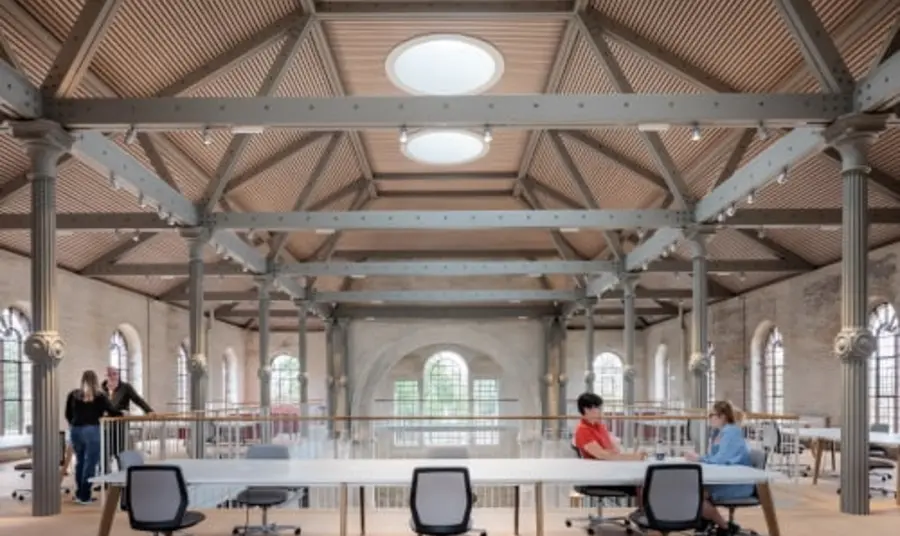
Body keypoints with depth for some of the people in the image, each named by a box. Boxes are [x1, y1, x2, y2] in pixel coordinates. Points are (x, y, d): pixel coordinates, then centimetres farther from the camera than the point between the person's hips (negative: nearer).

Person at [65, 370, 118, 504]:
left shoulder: (73, 395, 6)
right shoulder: (100, 396, -4)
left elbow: (68, 415, 14)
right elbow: (112, 412, -2)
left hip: (75, 430, 4)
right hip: (92, 430, -4)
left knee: (79, 462, 19)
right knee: (90, 463, 2)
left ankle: (79, 494, 25)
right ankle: (85, 496, 4)